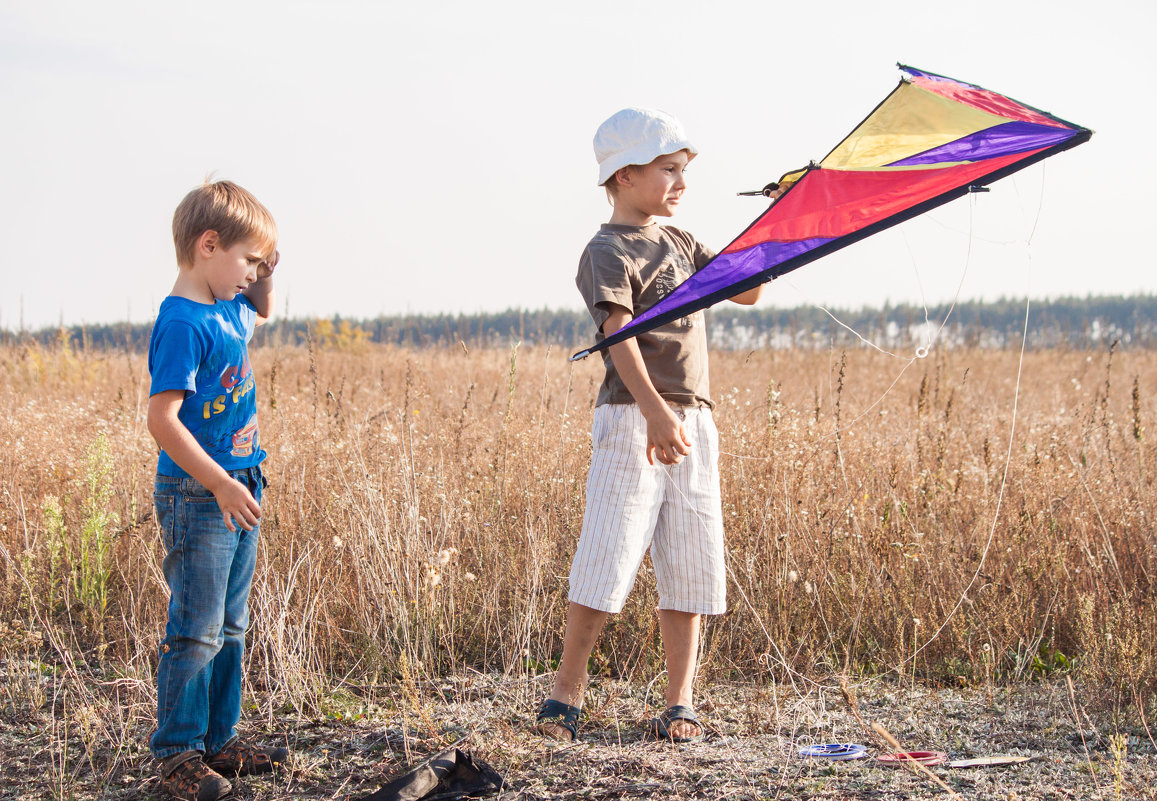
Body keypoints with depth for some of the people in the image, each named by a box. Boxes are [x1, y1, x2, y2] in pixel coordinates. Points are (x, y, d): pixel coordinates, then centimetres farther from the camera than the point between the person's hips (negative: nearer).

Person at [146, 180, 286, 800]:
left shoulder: (229, 311, 9)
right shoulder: (182, 324, -19)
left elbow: (262, 316, 36)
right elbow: (162, 419, -24)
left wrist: (266, 279, 14)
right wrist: (220, 485, -26)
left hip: (237, 493, 9)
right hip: (197, 495, -9)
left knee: (229, 627, 15)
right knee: (196, 631, -5)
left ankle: (218, 740, 23)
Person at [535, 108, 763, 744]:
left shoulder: (680, 245, 18)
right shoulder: (609, 252, -7)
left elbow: (745, 289, 20)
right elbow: (621, 334, -20)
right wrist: (653, 411, -33)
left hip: (693, 425, 7)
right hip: (632, 420, -7)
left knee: (689, 567, 5)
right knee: (607, 560, -8)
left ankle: (680, 706, 10)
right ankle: (565, 691, 4)